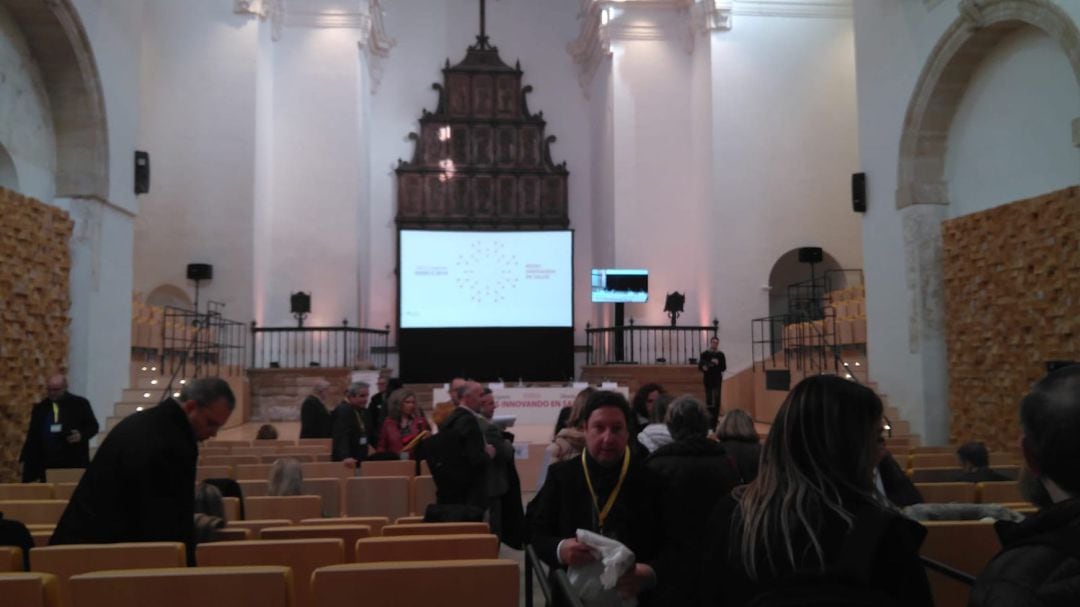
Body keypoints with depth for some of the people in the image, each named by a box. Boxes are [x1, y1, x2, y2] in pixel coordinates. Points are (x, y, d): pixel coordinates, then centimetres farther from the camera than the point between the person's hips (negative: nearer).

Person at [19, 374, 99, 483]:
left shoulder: (80, 404, 1)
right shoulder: (40, 408, 11)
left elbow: (93, 426, 4)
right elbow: (32, 438, 13)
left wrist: (81, 435, -16)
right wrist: (27, 460, 7)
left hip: (74, 463, -3)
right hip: (47, 465, 3)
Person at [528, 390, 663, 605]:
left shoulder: (650, 478, -6)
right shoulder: (561, 475, -2)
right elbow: (534, 533, -1)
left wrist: (649, 575, -25)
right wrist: (560, 550, -21)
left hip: (633, 596, -1)